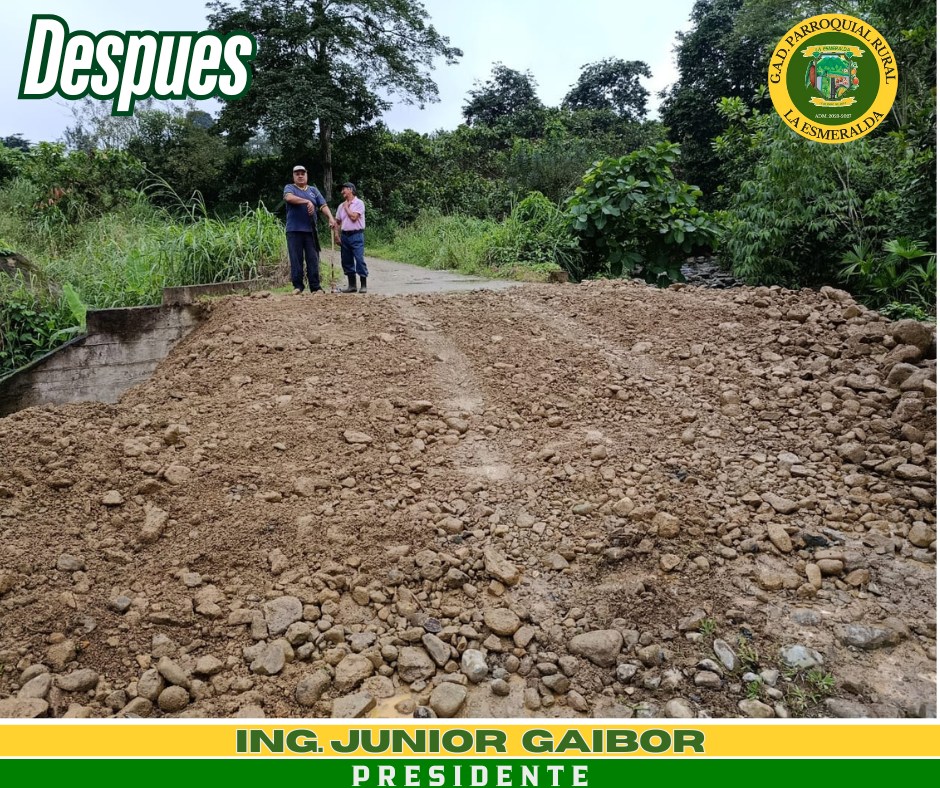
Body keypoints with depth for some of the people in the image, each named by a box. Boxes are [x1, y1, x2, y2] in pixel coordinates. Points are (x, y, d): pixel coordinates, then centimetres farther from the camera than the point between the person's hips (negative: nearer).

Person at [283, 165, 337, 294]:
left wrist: (331, 218, -11)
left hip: (310, 230, 2)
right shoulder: (289, 188, 9)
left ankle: (315, 287, 2)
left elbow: (323, 206, 7)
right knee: (296, 259, -1)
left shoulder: (314, 190, 19)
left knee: (313, 259, 0)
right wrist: (307, 201, -24)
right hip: (294, 230, -2)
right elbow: (289, 197, -15)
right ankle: (297, 286, 4)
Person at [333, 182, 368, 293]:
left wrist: (346, 207, -1)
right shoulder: (341, 205, 16)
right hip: (345, 235, 7)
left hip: (356, 235, -6)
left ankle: (363, 285, -5)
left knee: (360, 259, -10)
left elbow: (353, 217, -14)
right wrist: (336, 233, 4)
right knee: (346, 261, 7)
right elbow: (337, 221, 16)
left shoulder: (359, 203, -3)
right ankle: (351, 285, 15)